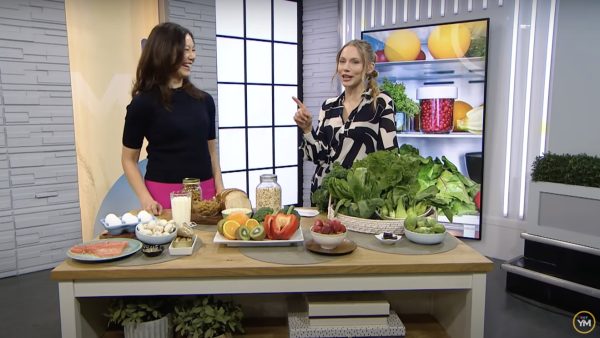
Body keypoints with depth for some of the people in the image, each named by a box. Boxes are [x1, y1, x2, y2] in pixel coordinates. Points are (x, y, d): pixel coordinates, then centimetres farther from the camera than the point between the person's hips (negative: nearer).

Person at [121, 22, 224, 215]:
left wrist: (220, 189, 1)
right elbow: (129, 159, -1)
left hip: (204, 191, 4)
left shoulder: (204, 100, 6)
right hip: (164, 193, -3)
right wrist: (145, 198, -13)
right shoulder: (143, 103, -5)